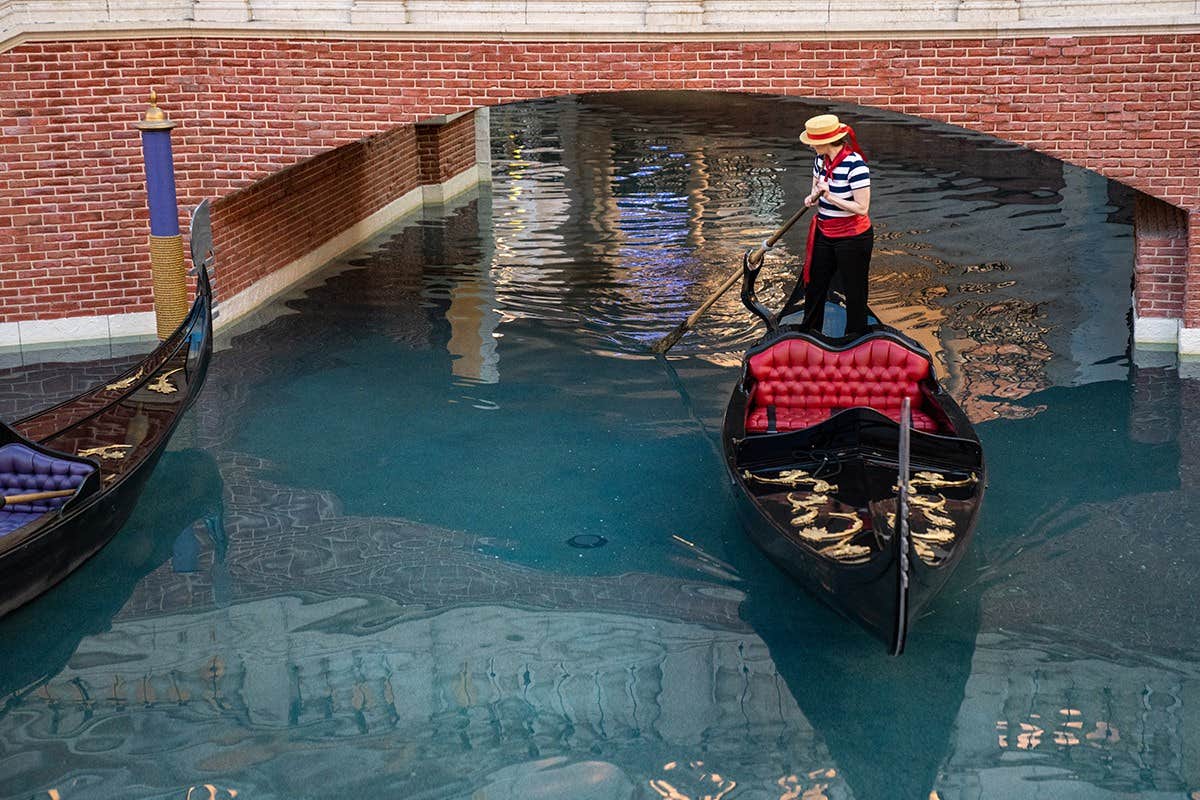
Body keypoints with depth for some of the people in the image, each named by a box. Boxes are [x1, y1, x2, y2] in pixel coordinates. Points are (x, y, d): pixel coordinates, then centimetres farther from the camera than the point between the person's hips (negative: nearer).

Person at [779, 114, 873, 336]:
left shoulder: (855, 164, -23)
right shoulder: (821, 161, 0)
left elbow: (862, 208, -23)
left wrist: (831, 197, -26)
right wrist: (813, 198, -5)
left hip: (852, 238, -8)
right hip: (824, 234, 8)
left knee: (854, 292, 8)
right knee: (814, 285, 17)